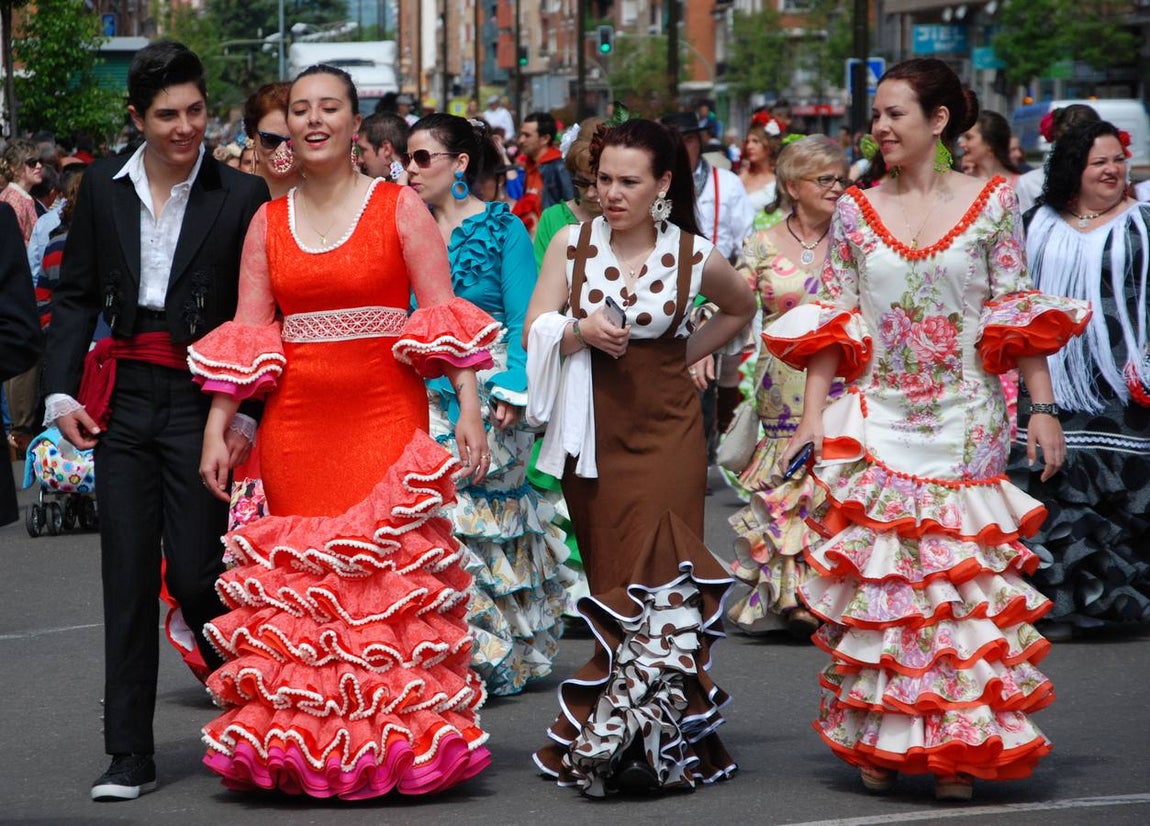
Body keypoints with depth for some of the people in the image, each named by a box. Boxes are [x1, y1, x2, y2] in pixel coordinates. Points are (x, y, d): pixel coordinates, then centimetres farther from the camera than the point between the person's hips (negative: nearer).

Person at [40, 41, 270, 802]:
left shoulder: (241, 196, -3)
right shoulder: (104, 188, 6)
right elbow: (77, 296, 11)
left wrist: (245, 410, -11)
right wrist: (61, 389, -1)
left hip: (200, 399, -3)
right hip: (123, 397, 3)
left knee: (195, 574, -3)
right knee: (128, 578, 4)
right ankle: (130, 758, 9)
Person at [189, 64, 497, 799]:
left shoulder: (400, 207, 2)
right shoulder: (269, 221, 11)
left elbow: (443, 315, -2)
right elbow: (247, 334, 9)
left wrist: (469, 409, -11)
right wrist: (216, 430, 2)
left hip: (386, 419, -3)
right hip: (296, 426, 3)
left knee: (392, 571, -7)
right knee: (299, 579, 1)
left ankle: (396, 742, 0)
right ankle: (300, 747, 8)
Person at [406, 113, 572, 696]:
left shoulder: (503, 230, -2)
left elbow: (523, 322, -5)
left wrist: (511, 391, -14)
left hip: (486, 393, -4)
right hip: (425, 398, 4)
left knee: (484, 521, -3)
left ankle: (495, 657, 6)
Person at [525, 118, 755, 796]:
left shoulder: (694, 255, -2)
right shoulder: (573, 244, 1)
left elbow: (741, 307, 18)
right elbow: (535, 332, 0)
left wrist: (684, 354, 8)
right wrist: (581, 332, -19)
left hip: (667, 429, -2)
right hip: (592, 431, 2)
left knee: (658, 576, -9)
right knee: (608, 581, 3)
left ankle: (657, 736, -3)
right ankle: (610, 735, 9)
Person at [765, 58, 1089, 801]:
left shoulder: (993, 202, 0)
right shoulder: (855, 211, 4)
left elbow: (1019, 317, 0)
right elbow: (831, 325, 5)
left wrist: (1043, 408, -6)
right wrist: (813, 418, -3)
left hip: (966, 425, -1)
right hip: (878, 424, 2)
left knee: (966, 577, -2)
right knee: (876, 573, 1)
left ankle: (959, 750, 6)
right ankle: (881, 743, 13)